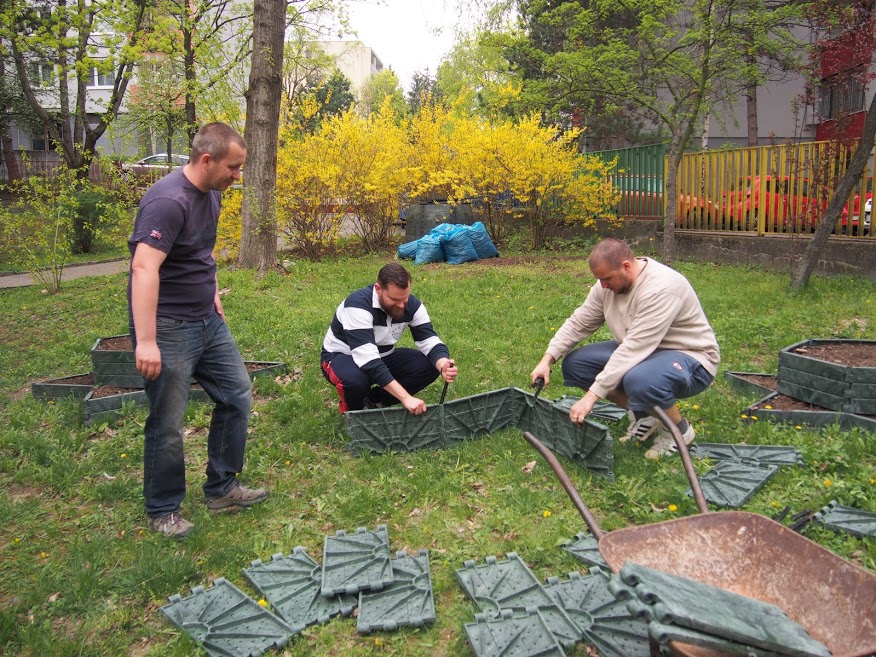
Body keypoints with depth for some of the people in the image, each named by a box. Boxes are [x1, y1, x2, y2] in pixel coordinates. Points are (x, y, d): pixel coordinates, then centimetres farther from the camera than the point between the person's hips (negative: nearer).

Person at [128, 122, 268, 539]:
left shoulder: (210, 192, 7)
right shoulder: (168, 201, -22)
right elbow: (144, 269, -31)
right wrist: (145, 341, -36)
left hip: (208, 321, 9)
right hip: (169, 328, -9)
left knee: (237, 397, 12)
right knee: (167, 424, 2)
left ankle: (222, 489, 27)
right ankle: (163, 511, 21)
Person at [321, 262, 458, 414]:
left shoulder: (412, 304, -15)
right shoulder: (358, 305, -34)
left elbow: (430, 341, -15)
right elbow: (368, 361, -41)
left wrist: (443, 365, -40)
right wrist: (406, 398, -47)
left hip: (382, 356, 6)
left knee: (430, 366, -15)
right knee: (355, 379, -40)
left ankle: (374, 401, 3)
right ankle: (354, 410, -3)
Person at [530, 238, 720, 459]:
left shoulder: (661, 288, -30)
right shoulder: (609, 283, -4)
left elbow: (634, 349, -35)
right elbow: (578, 323, 1)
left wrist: (592, 395, -36)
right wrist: (547, 360, -12)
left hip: (690, 357, -8)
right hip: (640, 352, 8)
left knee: (639, 380, -41)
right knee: (574, 363, -4)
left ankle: (680, 429, -6)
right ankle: (643, 414, 9)